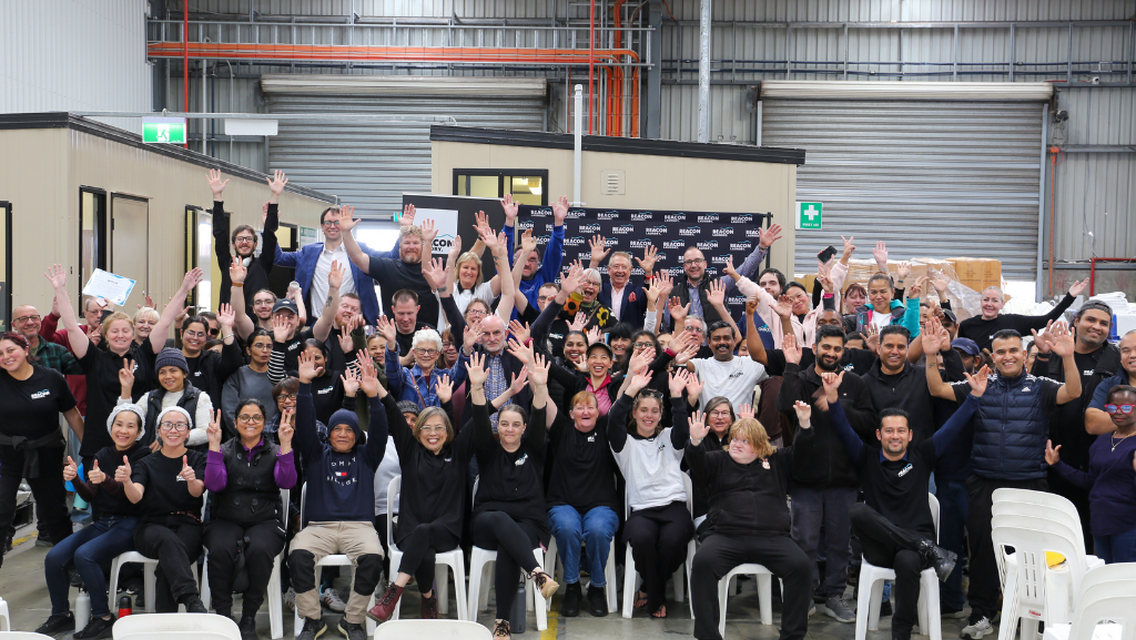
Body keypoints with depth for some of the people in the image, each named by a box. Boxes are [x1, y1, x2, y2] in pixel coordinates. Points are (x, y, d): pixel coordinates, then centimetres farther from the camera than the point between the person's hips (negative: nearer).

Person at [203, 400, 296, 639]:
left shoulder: (274, 453, 13)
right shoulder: (225, 451, 14)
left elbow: (287, 482, -6)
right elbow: (214, 484, -5)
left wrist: (286, 445, -15)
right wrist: (214, 444, -10)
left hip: (264, 521, 0)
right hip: (226, 520, 1)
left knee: (260, 549, -34)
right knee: (220, 549, -32)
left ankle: (249, 617, -17)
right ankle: (223, 616, -15)